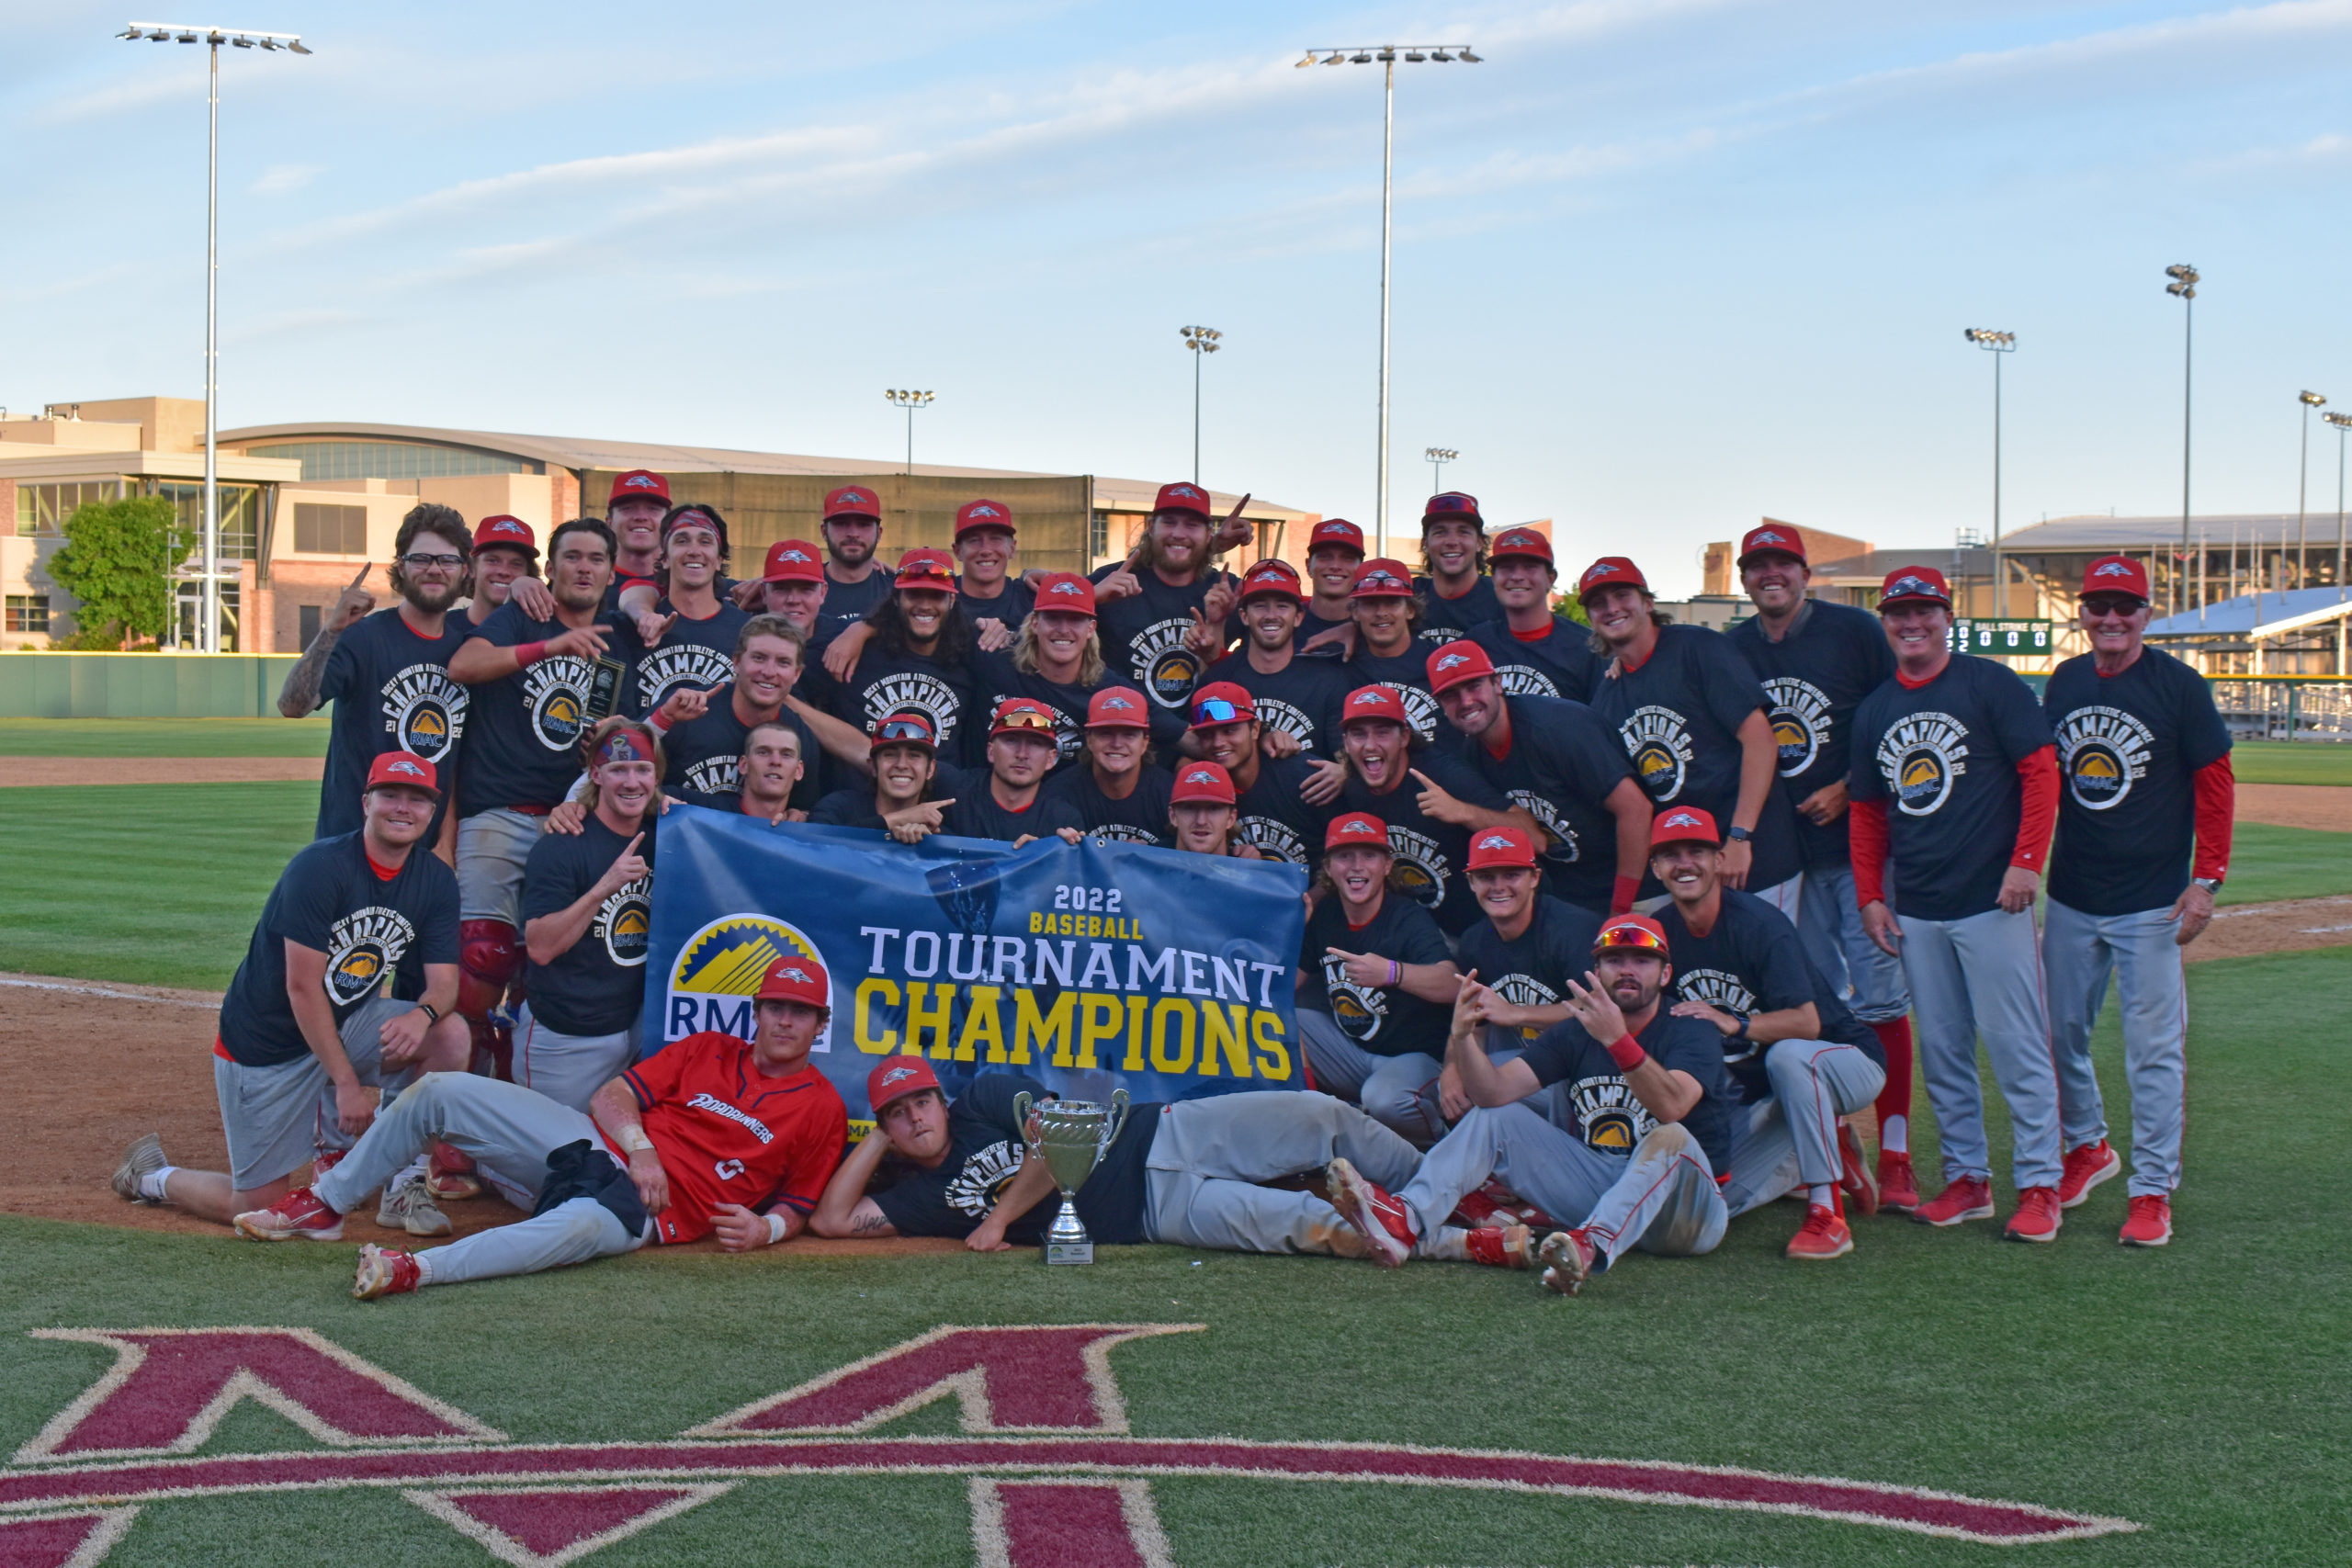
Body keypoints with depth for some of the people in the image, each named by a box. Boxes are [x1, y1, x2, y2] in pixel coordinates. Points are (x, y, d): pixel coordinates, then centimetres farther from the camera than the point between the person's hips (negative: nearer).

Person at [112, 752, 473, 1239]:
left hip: (348, 1024, 5)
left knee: (451, 1036, -21)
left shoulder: (436, 883, -4)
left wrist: (422, 1013, -32)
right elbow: (303, 988, -23)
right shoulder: (319, 867, -22)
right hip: (267, 1042, -5)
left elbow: (444, 984, -7)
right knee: (261, 1206, -5)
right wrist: (347, 1083, -25)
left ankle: (404, 1184, -5)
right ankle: (152, 1175, 26)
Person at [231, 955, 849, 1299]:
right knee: (441, 1091, -8)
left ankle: (417, 1270, -55)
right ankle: (325, 1206, 3)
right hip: (593, 1145, 5)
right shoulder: (706, 1050, 17)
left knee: (579, 1226, -44)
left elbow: (798, 1206, 11)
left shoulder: (822, 1108, 9)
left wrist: (765, 1228, -12)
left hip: (650, 1211, -5)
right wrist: (640, 1150, -10)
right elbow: (611, 1096, 10)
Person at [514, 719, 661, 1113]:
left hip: (635, 1031, 5)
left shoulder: (662, 837, 3)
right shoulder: (561, 847, -14)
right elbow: (540, 947, -21)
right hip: (564, 1040, -5)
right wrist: (604, 887, -30)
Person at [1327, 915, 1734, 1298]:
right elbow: (1494, 1092, -6)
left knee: (1672, 1139, -36)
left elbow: (1671, 1107, -31)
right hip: (1595, 1183, 5)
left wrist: (1618, 1039, -45)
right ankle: (1405, 1223, -26)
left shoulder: (1690, 1034, -8)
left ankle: (1593, 1246, -61)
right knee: (1496, 1117, -3)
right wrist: (1464, 1036, -25)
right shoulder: (1574, 1036, 7)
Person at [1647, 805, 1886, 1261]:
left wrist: (1734, 1025, -43)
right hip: (1755, 1093, 6)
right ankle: (1830, 1151, 14)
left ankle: (1827, 1215, -33)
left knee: (1787, 1056, -41)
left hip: (1847, 1062, -6)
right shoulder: (1660, 933, -4)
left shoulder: (1759, 923, -23)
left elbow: (1807, 1022, -30)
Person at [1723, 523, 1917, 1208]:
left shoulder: (1856, 631, -2)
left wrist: (1850, 790, -11)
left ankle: (1894, 1157, -5)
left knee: (1880, 998, -7)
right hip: (1783, 855, 4)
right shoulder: (1732, 651, 10)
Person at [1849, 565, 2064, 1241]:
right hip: (1915, 909, 6)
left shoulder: (1990, 685, -3)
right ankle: (1966, 1178, 18)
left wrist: (2025, 862, -13)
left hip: (1992, 901, -6)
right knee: (1941, 1050, 9)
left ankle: (2040, 1185, -2)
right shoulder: (1873, 710, 13)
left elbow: (2041, 771, -6)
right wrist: (1870, 895, 10)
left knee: (2016, 1044, -6)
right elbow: (1866, 810, 19)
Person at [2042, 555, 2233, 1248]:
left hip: (2151, 902, -5)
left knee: (2153, 1047, -3)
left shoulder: (2179, 686, -7)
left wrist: (2205, 880, -11)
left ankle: (2153, 1190, 3)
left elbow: (2216, 785, -5)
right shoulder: (2063, 684, 7)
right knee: (2061, 1030, 11)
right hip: (2069, 899, 5)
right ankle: (2086, 1147, 33)